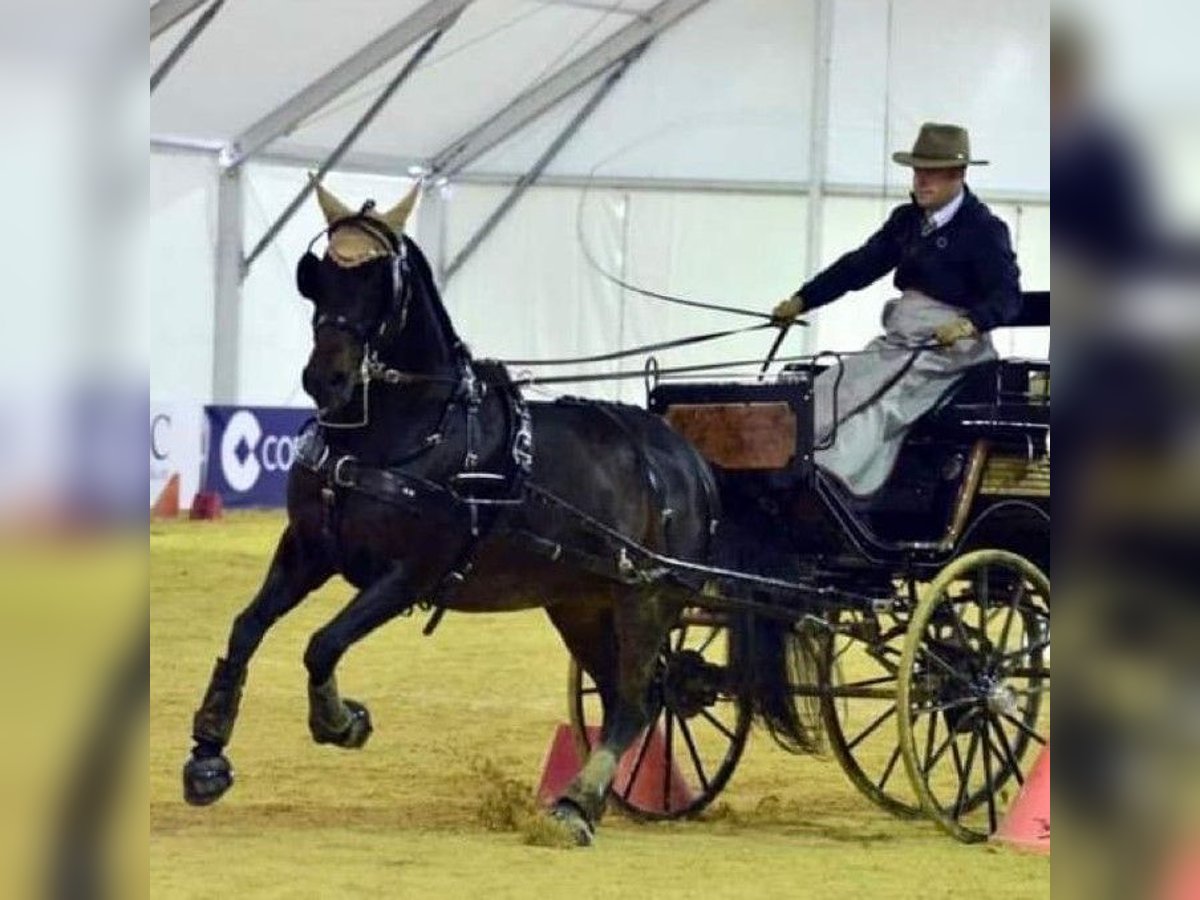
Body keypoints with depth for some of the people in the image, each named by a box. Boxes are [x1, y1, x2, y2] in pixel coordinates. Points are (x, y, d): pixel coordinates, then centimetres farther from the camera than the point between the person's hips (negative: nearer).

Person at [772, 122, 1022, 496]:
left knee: (877, 406, -30)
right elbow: (861, 265, 19)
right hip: (899, 342, 9)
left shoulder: (983, 230, -7)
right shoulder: (908, 221, 16)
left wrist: (969, 323, -35)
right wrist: (802, 301, 11)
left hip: (948, 348, -9)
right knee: (826, 393, -10)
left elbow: (1007, 296, -15)